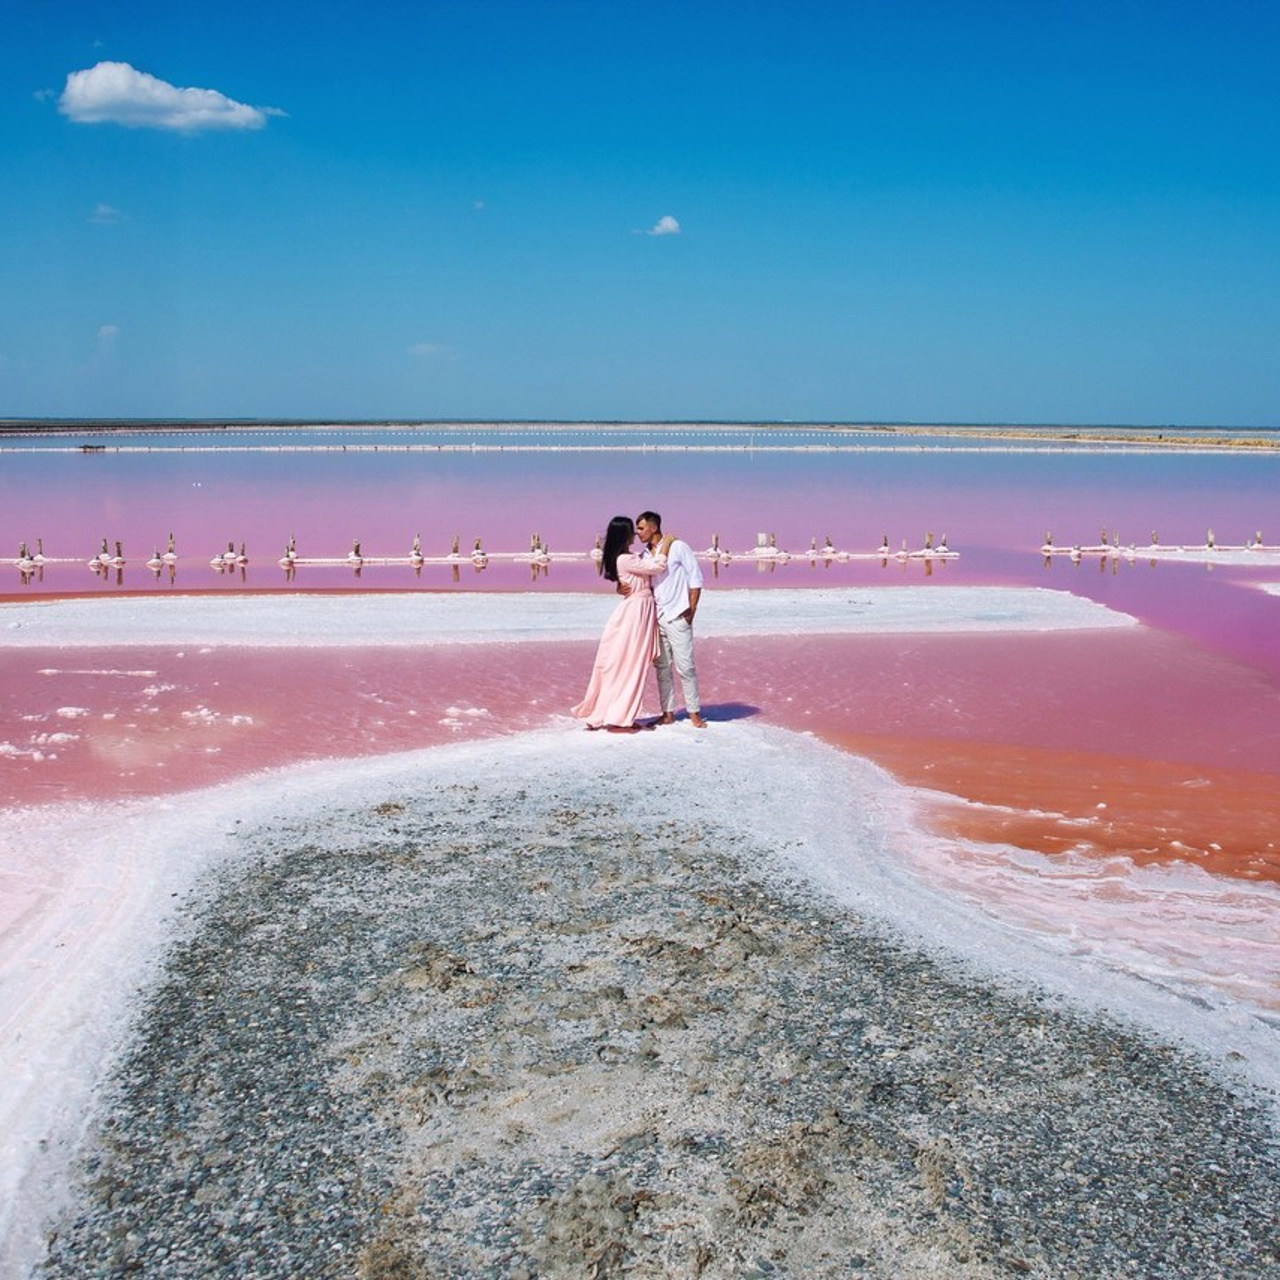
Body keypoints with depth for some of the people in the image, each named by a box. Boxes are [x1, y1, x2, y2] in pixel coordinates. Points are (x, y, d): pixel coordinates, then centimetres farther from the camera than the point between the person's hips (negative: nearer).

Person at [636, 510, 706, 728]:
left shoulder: (678, 547, -4)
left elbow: (696, 578, -4)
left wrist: (691, 609, -9)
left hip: (677, 617, -6)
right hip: (656, 618, 6)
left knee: (685, 666, -4)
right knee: (662, 667, 7)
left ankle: (694, 713, 5)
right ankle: (668, 713, 13)